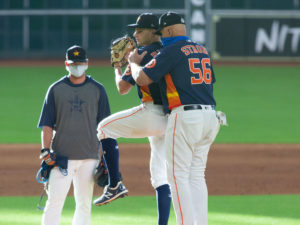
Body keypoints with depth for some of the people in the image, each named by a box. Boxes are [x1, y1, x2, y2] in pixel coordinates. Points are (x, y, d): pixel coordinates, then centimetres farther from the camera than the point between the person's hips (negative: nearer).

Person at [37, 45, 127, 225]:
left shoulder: (97, 90, 7)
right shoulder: (56, 89, 7)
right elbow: (47, 124, 5)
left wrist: (109, 156, 2)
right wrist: (46, 151, -7)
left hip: (89, 156, 1)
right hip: (61, 156, -1)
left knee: (84, 204, 4)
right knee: (54, 202, -8)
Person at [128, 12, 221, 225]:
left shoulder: (171, 50, -7)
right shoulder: (202, 50, 16)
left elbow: (142, 79, -8)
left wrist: (134, 62, 14)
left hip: (184, 116, -8)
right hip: (209, 116, 8)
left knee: (178, 175, -4)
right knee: (196, 176, 11)